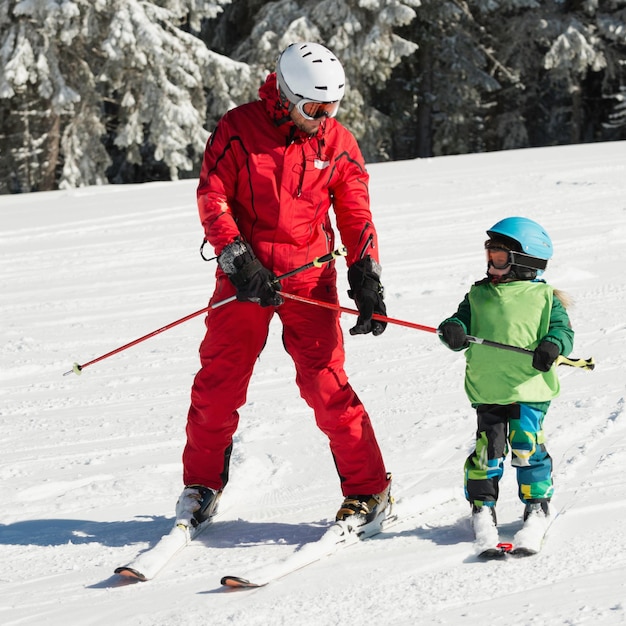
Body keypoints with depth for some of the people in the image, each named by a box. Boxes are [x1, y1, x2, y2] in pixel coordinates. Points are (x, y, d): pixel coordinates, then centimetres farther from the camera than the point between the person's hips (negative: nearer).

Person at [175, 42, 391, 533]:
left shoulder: (337, 143, 1)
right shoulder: (238, 130, -5)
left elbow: (356, 216, 4)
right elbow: (212, 198, -7)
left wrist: (367, 281, -7)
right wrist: (239, 261, -16)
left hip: (308, 277, 0)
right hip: (244, 272, 0)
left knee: (325, 382, -8)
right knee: (219, 379, 0)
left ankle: (368, 490, 1)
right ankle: (202, 485, 19)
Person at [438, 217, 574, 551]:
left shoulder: (544, 297, 3)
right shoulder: (478, 295, 13)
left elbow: (562, 329, -2)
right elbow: (463, 320, 9)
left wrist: (552, 346, -23)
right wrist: (453, 330, -15)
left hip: (529, 388, -3)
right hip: (488, 389, 3)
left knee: (527, 445, -7)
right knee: (487, 447, -3)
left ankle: (537, 505, 9)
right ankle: (482, 505, 10)